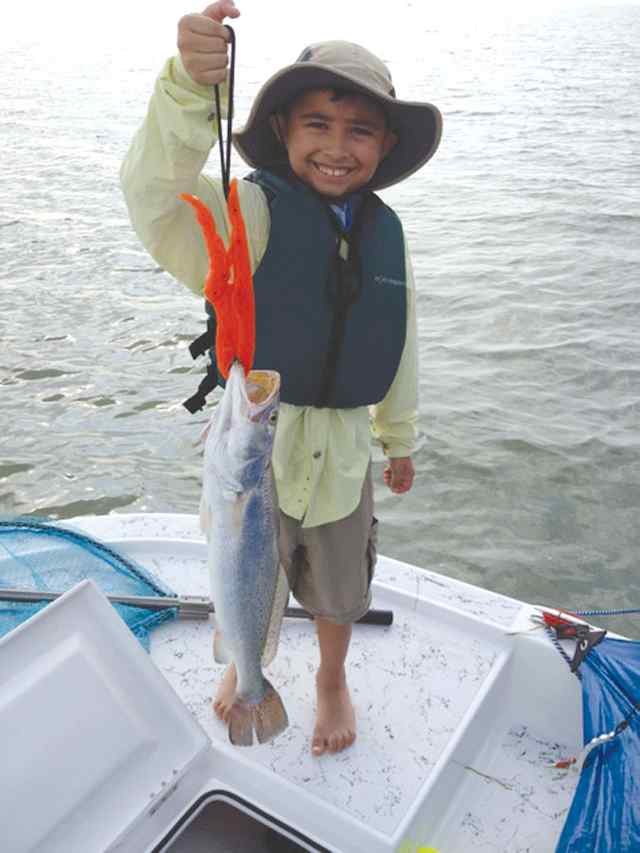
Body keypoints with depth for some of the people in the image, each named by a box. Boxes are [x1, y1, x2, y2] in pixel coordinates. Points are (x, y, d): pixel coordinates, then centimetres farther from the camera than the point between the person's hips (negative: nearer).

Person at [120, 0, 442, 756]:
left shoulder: (384, 231, -1)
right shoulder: (251, 211, -15)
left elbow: (398, 348, 8)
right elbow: (158, 195, -37)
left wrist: (399, 438, 15)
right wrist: (189, 85, -53)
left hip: (340, 448, 3)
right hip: (252, 438, -3)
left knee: (338, 586, 24)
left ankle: (332, 680, 55)